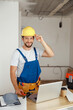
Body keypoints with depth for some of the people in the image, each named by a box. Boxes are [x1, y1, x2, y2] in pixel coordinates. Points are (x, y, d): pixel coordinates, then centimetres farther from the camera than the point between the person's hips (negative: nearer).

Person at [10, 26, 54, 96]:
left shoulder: (36, 51, 1)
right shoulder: (17, 53, -13)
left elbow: (51, 54, -11)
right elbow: (12, 72, -14)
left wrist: (42, 41, -19)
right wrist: (16, 89, -24)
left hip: (36, 86, 4)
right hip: (23, 87, -4)